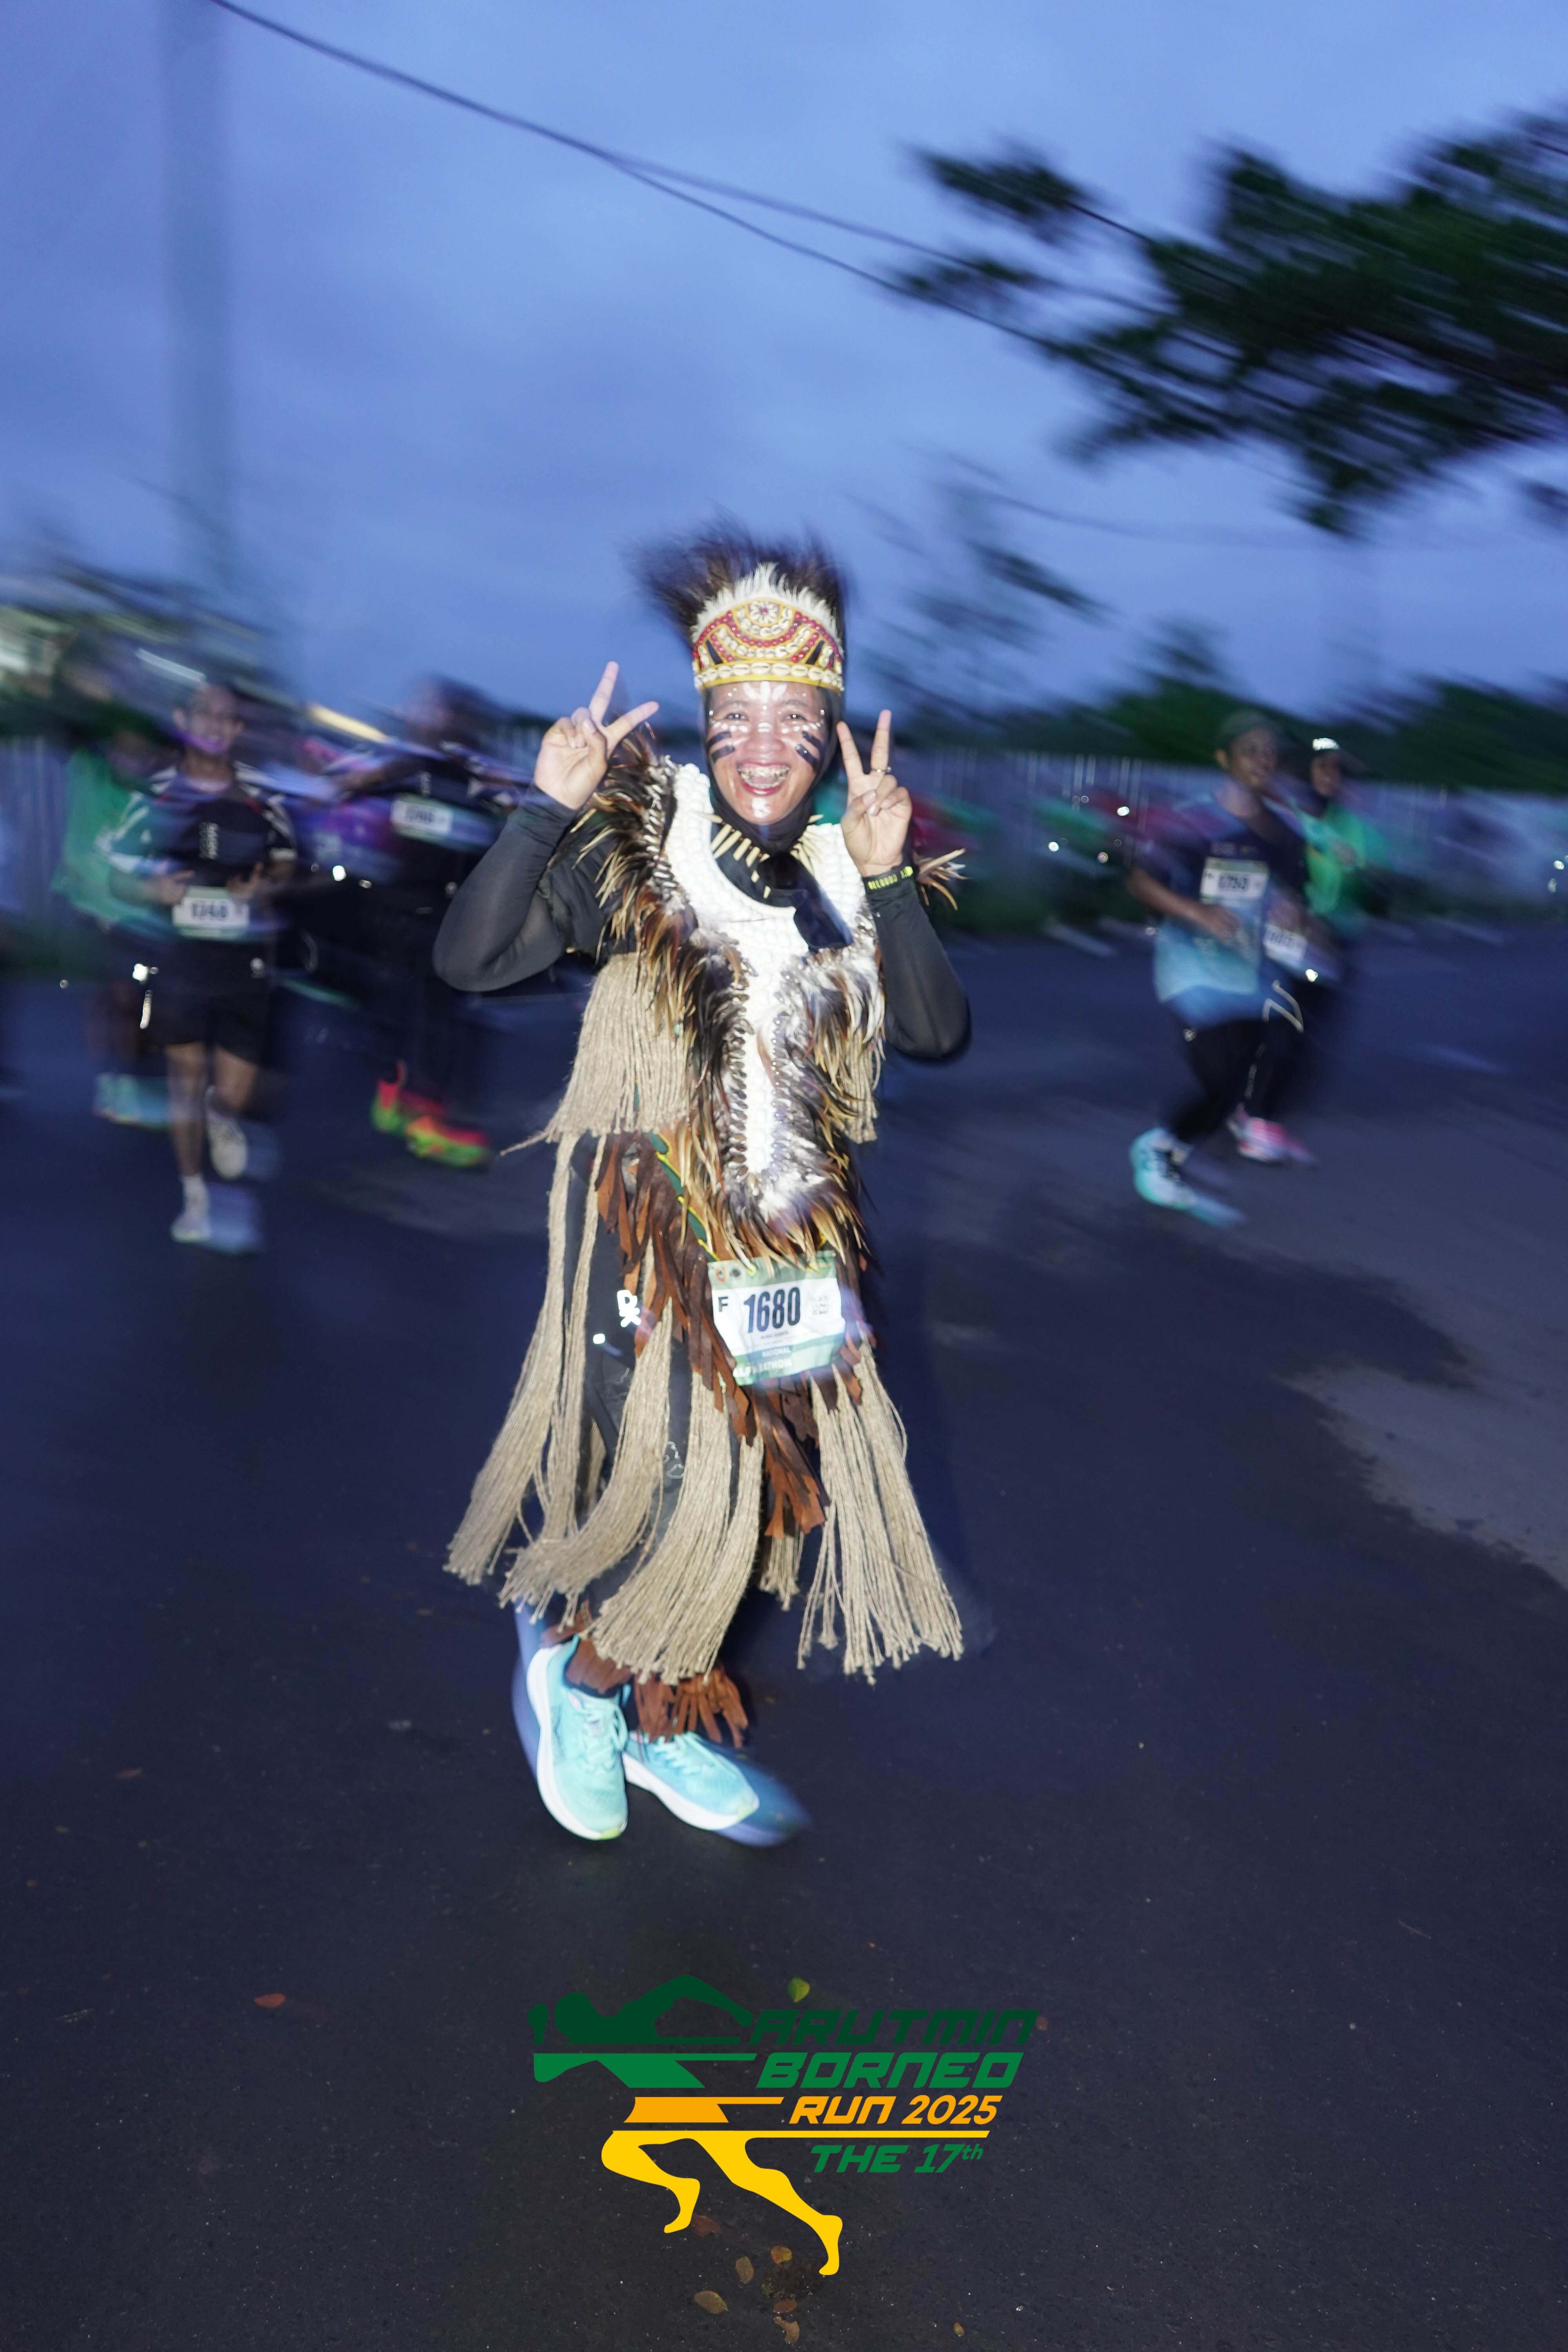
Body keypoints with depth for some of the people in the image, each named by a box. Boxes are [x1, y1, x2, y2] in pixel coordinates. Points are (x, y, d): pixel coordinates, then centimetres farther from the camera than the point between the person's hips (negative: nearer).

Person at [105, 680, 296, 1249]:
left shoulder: (261, 798, 3)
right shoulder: (155, 796, 2)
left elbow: (285, 865, 13)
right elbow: (117, 874, 6)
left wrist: (265, 889, -9)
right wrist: (153, 890, -14)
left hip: (245, 960, 0)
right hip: (176, 953, 0)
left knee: (234, 1093, -3)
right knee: (186, 1073, 3)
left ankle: (221, 1119, 33)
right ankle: (195, 1199, 17)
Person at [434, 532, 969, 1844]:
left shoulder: (846, 881, 5)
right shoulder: (635, 859, -6)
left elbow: (938, 1033, -7)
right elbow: (468, 961, -14)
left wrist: (887, 879, -16)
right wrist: (546, 808, -23)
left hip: (792, 1229, 5)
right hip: (654, 1218, -5)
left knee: (770, 1476, 10)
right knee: (684, 1480, -9)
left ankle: (665, 1725, 30)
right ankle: (572, 1664, 22)